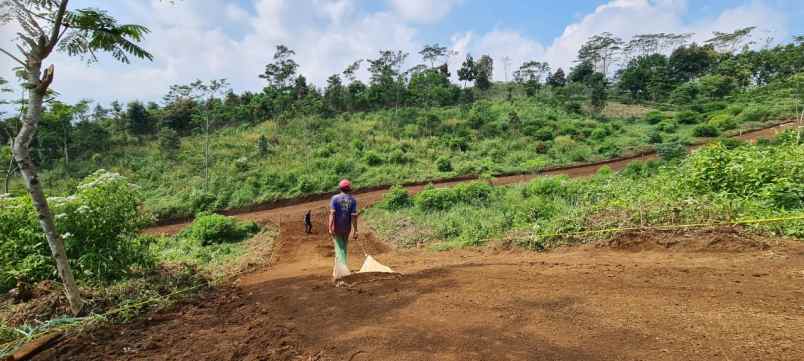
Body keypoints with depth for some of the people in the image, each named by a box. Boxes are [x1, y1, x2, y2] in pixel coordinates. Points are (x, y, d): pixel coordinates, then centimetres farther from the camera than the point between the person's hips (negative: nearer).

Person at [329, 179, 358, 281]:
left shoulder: (335, 198, -5)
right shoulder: (352, 200, -2)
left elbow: (332, 213, -14)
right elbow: (354, 216, -7)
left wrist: (330, 228, -17)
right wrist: (355, 230, -5)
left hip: (336, 228, -2)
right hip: (347, 228, 2)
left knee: (339, 249, 1)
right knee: (343, 249, 15)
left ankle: (343, 271, -12)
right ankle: (337, 272, 23)